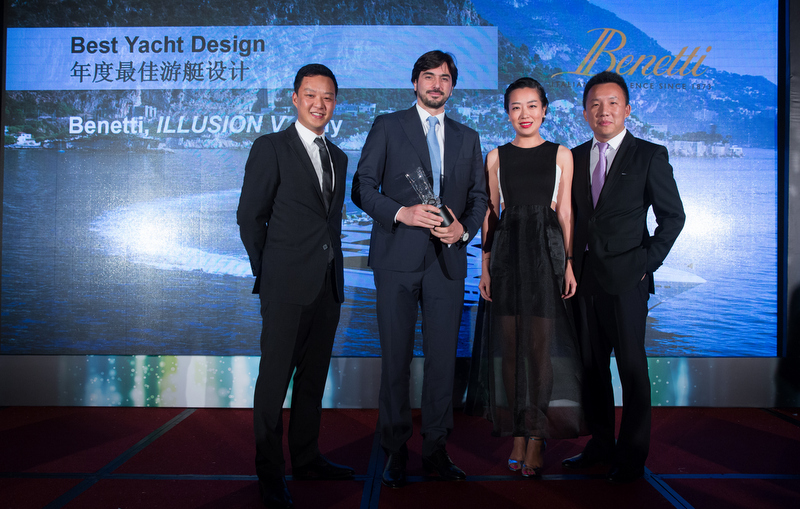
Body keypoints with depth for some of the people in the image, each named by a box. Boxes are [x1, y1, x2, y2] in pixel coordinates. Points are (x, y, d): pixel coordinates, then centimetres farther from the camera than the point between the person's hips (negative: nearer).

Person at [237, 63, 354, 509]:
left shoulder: (338, 157, 16)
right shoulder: (271, 148, -3)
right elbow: (250, 216, -3)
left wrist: (335, 272, 10)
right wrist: (269, 271, 1)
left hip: (329, 285, 6)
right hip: (288, 286, -6)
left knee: (314, 375, 14)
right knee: (275, 378, 1)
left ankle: (307, 458, 28)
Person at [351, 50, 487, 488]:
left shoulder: (467, 138, 18)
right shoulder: (387, 127, 8)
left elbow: (479, 197, 16)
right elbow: (363, 187, 1)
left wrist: (464, 228, -4)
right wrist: (401, 212, -14)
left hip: (447, 259, 3)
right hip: (397, 258, -2)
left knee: (443, 358, 4)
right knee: (396, 358, 2)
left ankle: (435, 448, 17)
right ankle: (396, 449, 15)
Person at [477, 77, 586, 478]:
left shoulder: (561, 155, 8)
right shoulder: (496, 157, 10)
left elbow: (565, 212, 5)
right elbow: (490, 215, 9)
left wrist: (570, 263, -3)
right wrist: (485, 265, 2)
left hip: (546, 251, -1)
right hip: (507, 252, 1)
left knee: (541, 345, -3)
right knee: (510, 344, 2)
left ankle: (538, 437, 6)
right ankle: (517, 433, 12)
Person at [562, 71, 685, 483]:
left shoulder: (649, 156, 0)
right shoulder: (574, 158, 12)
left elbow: (673, 216, 1)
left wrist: (648, 262, -7)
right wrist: (569, 265, 5)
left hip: (626, 279, -4)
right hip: (583, 278, 4)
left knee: (631, 367, 2)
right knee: (591, 364, 11)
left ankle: (632, 453, 16)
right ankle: (601, 443, 26)